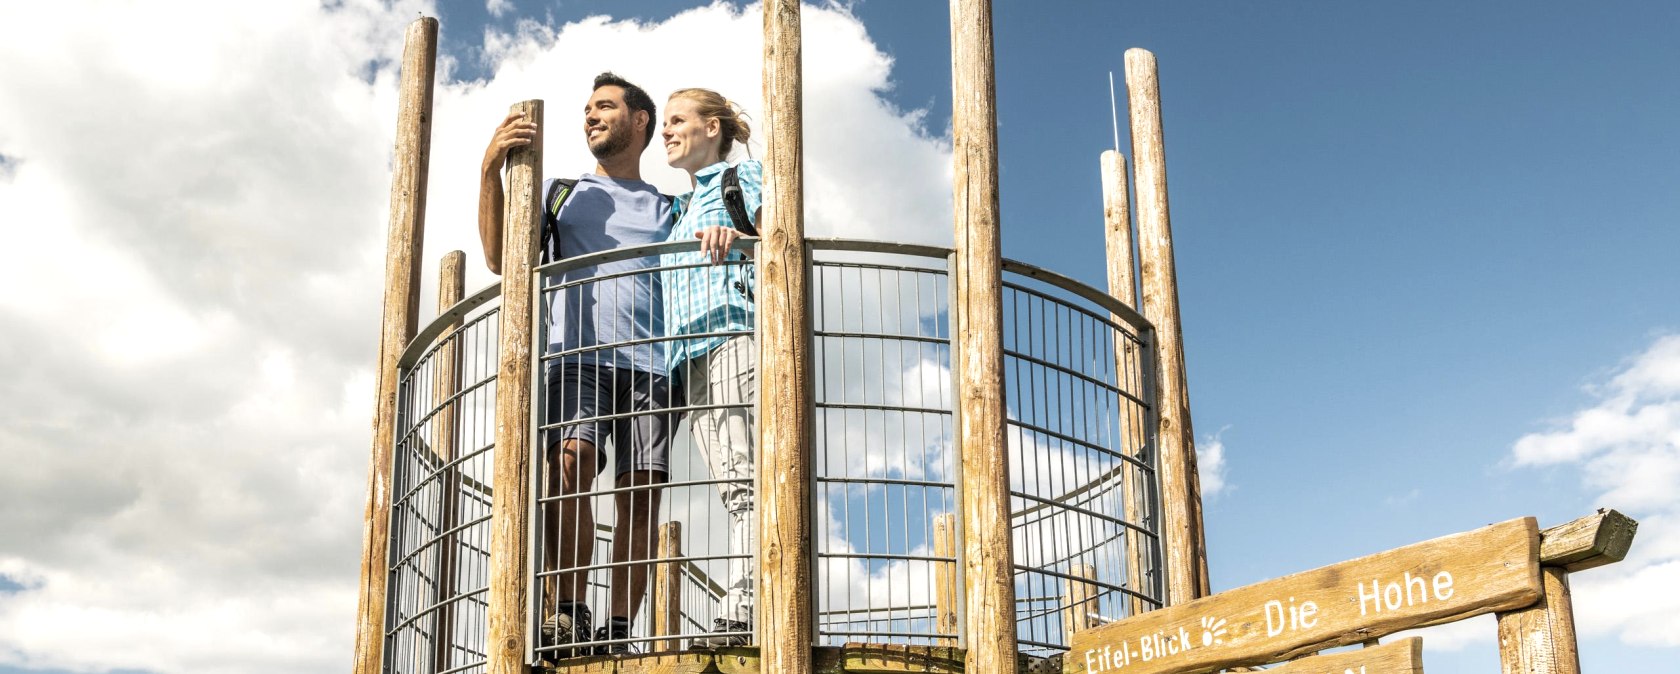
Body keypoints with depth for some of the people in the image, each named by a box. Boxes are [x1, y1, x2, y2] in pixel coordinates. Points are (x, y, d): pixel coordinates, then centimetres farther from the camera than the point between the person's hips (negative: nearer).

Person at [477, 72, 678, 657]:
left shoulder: (668, 209, 26)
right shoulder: (561, 192, 25)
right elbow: (501, 259, 11)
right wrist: (490, 172, 0)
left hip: (651, 363, 1)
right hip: (577, 355, -1)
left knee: (639, 496, -10)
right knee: (570, 459, -25)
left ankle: (618, 631, -11)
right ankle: (566, 616, -28)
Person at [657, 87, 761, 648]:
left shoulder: (742, 174, 13)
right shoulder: (683, 208, 34)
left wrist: (734, 235, -25)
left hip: (736, 330, -7)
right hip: (690, 353, 7)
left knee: (744, 475, -19)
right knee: (732, 488, -4)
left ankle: (741, 609, -28)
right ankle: (744, 614, -11)